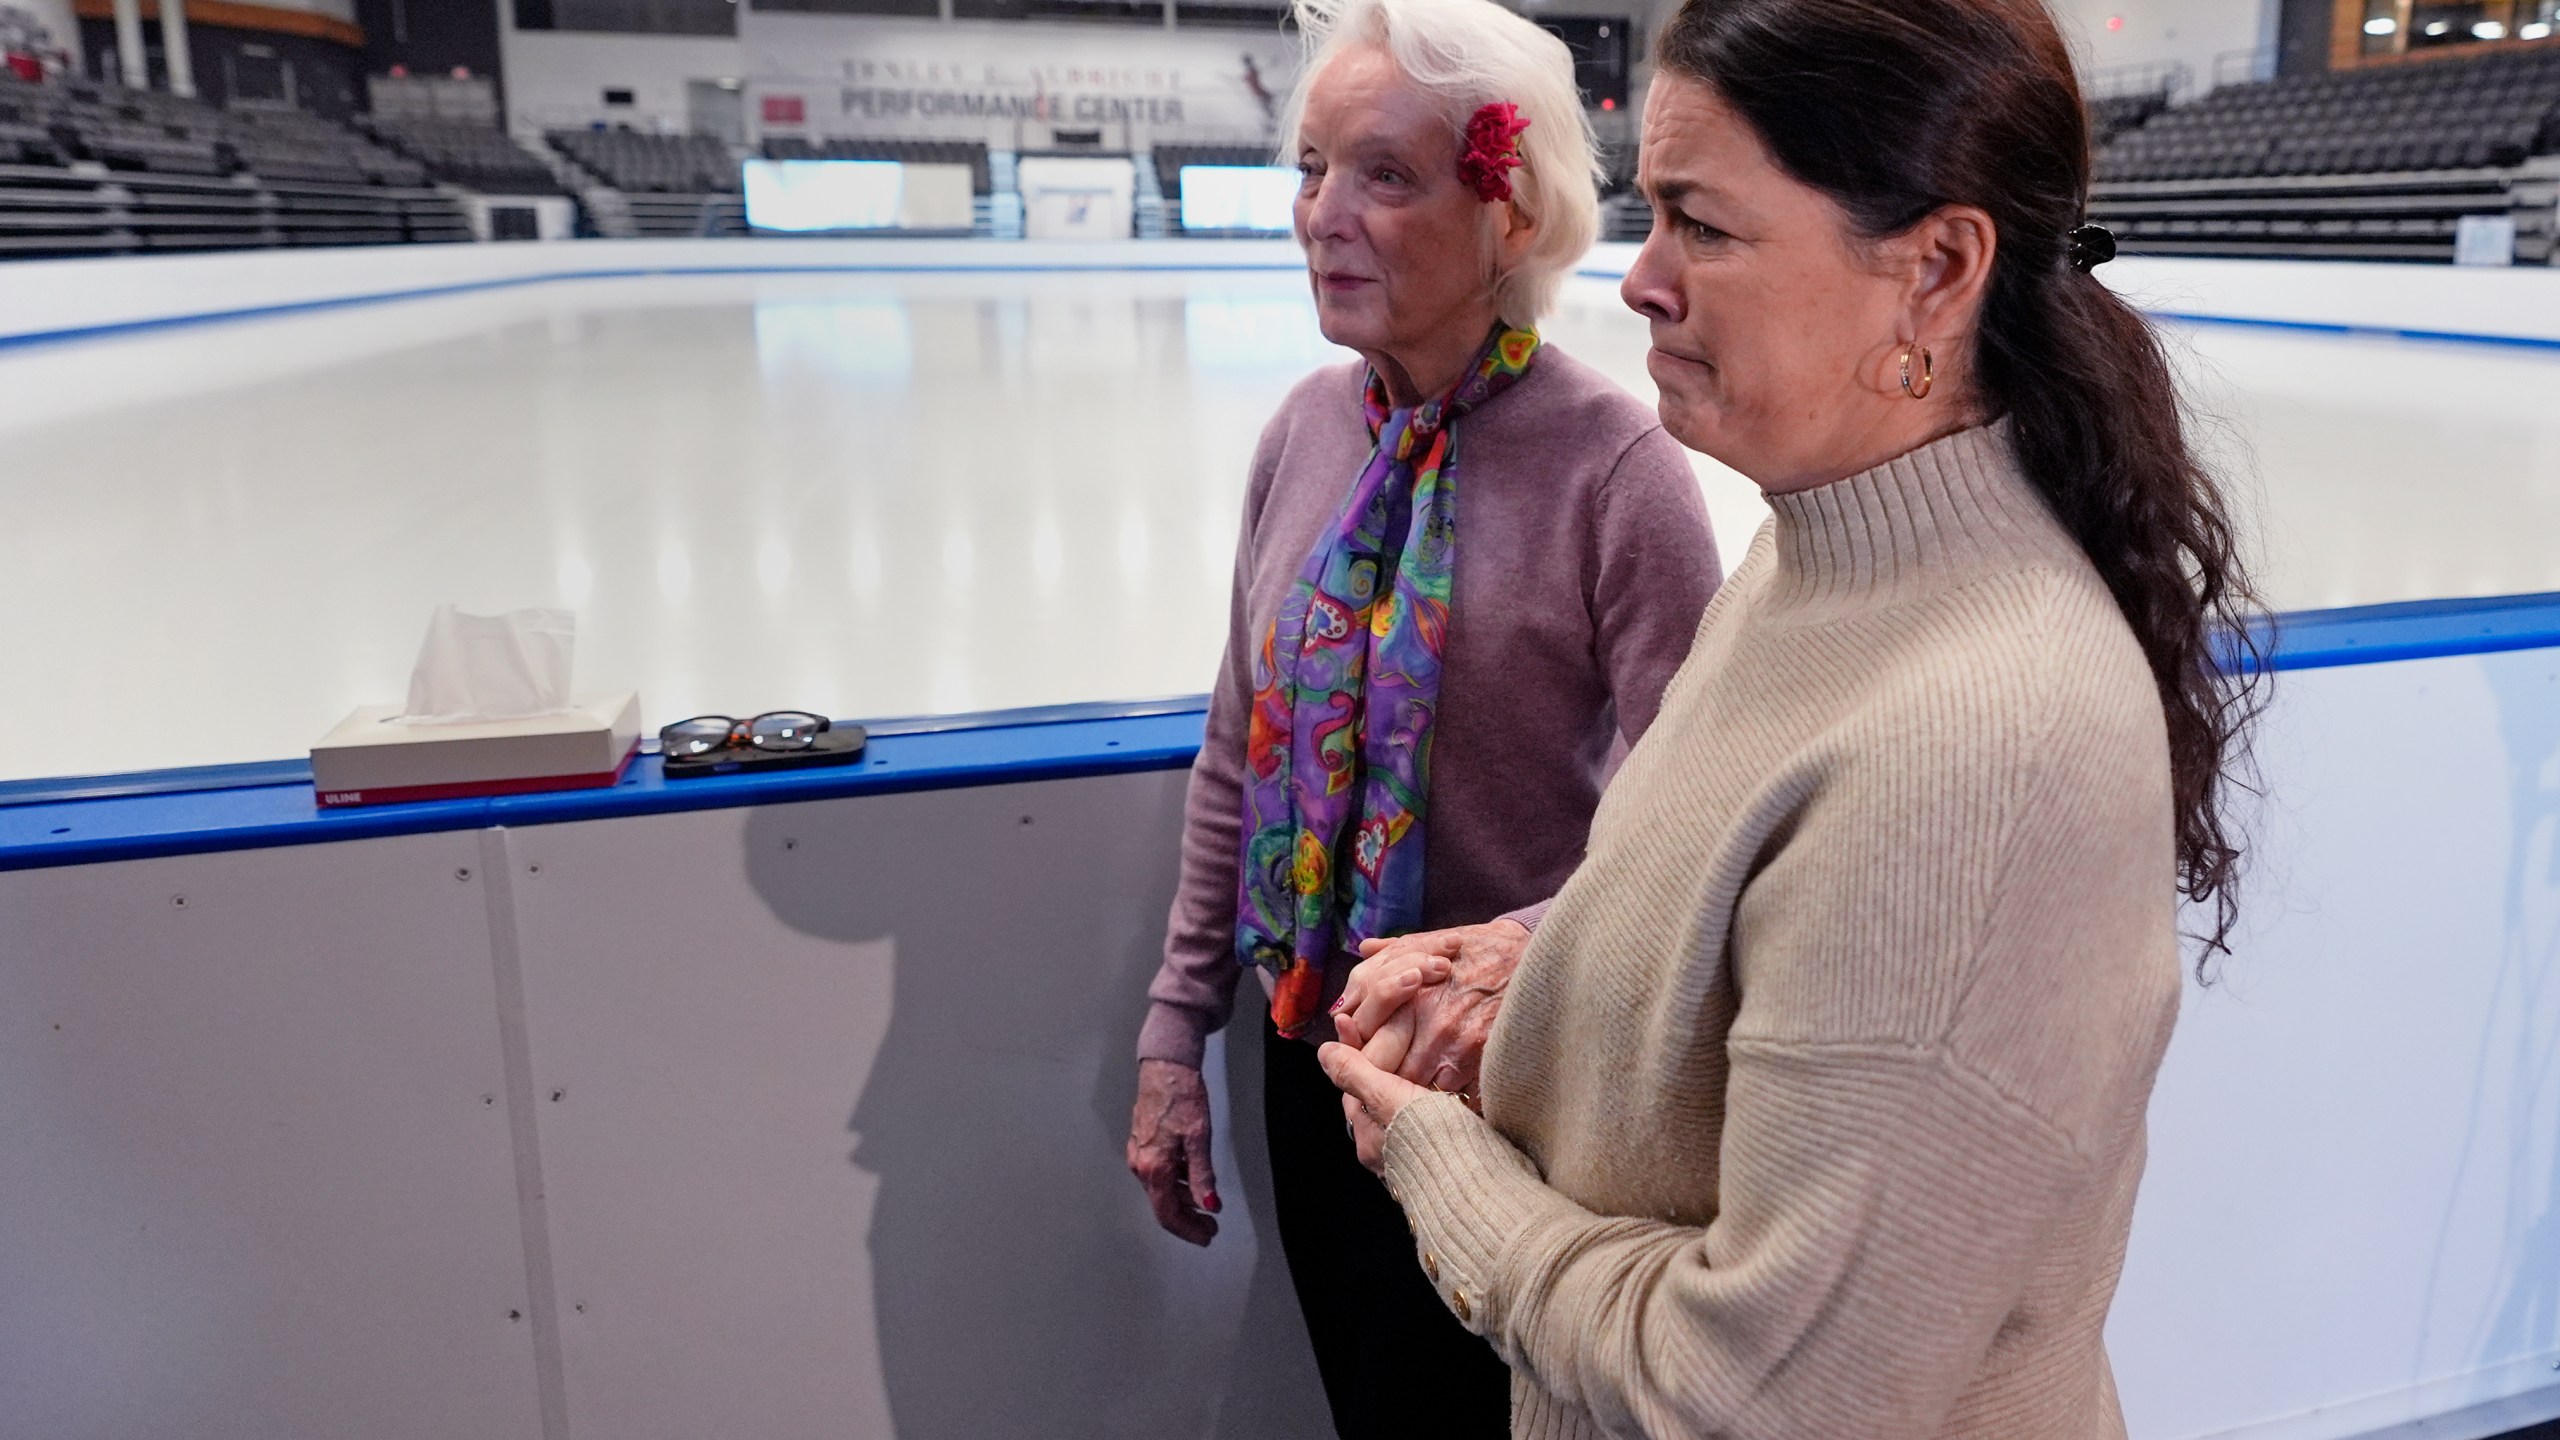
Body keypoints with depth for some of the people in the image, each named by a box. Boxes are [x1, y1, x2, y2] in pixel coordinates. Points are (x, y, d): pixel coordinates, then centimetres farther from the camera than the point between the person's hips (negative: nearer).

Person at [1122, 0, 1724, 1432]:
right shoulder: (1309, 430, -2)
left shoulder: (1616, 465, -19)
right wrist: (1176, 1036, 6)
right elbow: (1238, 759, 5)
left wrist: (1516, 959, -35)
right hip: (1313, 1059, 5)